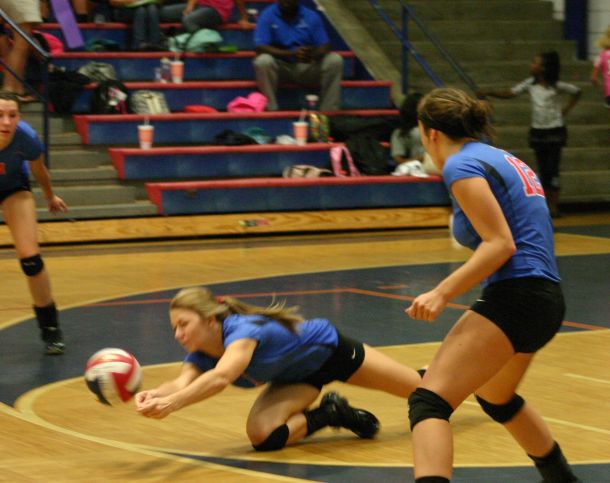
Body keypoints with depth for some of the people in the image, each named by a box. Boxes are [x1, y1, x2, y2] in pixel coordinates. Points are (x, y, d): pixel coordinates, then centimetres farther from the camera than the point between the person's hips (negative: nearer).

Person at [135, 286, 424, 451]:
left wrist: (171, 403, -75)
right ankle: (331, 414, 5)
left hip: (330, 350, -5)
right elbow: (182, 382, -41)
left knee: (422, 386, 10)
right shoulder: (201, 356, -20)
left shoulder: (242, 330, -41)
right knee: (262, 435, -21)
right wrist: (156, 394, -64)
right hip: (298, 378, 5)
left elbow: (221, 377, -61)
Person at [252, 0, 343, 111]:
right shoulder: (267, 15, -9)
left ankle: (328, 111, -19)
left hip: (307, 67, 2)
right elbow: (261, 48, -19)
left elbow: (325, 47, -5)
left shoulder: (311, 17, -2)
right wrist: (292, 54, -32)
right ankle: (271, 111, -28)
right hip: (280, 67, -2)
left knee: (335, 60, -22)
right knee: (263, 61, -34)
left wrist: (312, 54, -30)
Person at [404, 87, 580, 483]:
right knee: (496, 398, 34)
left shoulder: (461, 164, -8)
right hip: (546, 299, 10)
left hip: (515, 297, -10)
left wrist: (442, 294, -21)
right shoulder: (506, 159, 19)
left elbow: (501, 244, -17)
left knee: (429, 401, -18)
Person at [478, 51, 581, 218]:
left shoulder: (557, 86, -9)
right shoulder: (530, 84, 0)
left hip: (555, 131, -4)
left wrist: (566, 109, -5)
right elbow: (509, 94, -4)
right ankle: (547, 206, 12)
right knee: (543, 171, 6)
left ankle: (554, 207, -3)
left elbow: (577, 92, 4)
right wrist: (489, 93, -16)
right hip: (537, 131, 4)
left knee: (552, 169, -6)